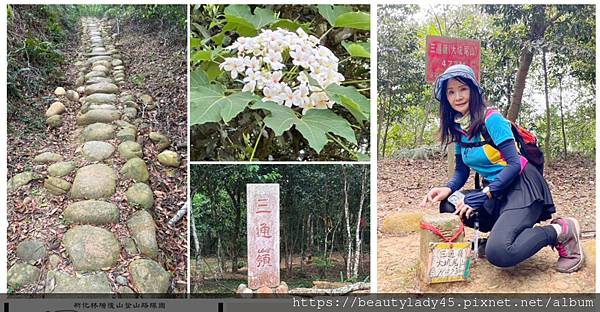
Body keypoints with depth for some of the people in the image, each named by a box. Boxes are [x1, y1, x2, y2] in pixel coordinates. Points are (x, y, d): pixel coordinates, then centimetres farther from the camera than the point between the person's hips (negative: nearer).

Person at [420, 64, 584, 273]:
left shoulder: (490, 118, -15)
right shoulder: (458, 128, 8)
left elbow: (514, 163, -19)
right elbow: (462, 171, 11)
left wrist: (484, 194, -26)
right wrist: (448, 189, -11)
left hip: (522, 185, -8)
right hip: (496, 190, 8)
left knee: (498, 253, -28)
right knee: (448, 207, -11)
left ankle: (561, 231, -6)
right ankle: (503, 228, 3)